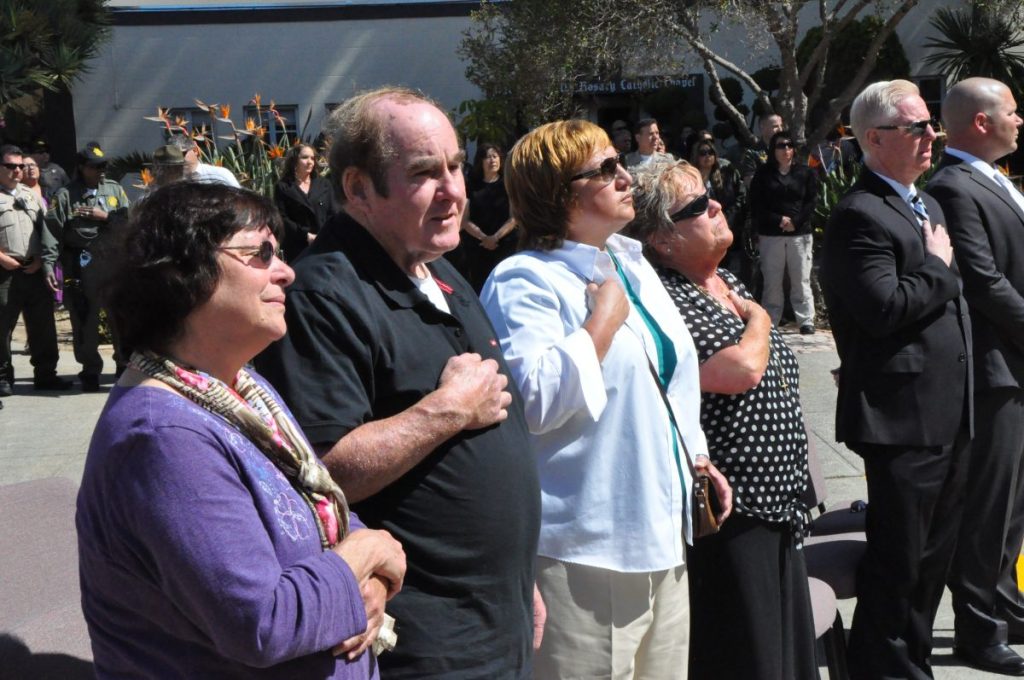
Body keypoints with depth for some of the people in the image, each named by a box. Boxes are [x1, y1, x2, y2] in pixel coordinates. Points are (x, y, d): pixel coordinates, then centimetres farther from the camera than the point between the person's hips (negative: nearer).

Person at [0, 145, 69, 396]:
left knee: (43, 324, 8)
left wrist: (41, 260, 1)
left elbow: (46, 230, 13)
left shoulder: (31, 195, 16)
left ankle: (45, 374, 17)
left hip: (36, 270, 5)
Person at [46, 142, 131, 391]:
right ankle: (90, 370, 14)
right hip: (80, 266, -2)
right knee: (84, 318, 3)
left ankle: (125, 363, 17)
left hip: (114, 261, 2)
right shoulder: (66, 194, 2)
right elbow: (52, 226, -2)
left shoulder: (114, 189, 12)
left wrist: (105, 216, -7)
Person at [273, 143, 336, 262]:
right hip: (297, 249, -2)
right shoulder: (283, 187, 5)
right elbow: (282, 218, -4)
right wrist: (306, 235, -13)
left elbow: (332, 214, 9)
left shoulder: (324, 184, 15)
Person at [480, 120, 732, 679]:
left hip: (661, 529, 9)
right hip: (588, 548, -8)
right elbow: (533, 400, -28)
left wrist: (695, 456, 18)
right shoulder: (524, 282, -14)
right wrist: (604, 318, -20)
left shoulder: (631, 263, 12)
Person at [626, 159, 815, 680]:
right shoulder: (664, 299, -19)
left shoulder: (728, 281, 11)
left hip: (778, 509, 9)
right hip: (728, 516, -9)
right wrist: (759, 319, -9)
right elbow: (743, 369, -29)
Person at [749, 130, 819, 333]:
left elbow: (811, 201, 3)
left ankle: (806, 321, 2)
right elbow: (756, 205, 2)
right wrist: (778, 220, -10)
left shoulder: (805, 173, 8)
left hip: (800, 233, 0)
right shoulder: (763, 174, 7)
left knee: (801, 280, -1)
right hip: (770, 235, 0)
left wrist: (795, 222, -10)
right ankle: (769, 322, 7)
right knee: (772, 281, 1)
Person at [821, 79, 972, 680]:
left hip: (949, 416, 10)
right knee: (899, 562, 1)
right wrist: (939, 266, -11)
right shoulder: (860, 216, -14)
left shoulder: (929, 205, 18)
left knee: (934, 556, 19)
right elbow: (883, 308, -25)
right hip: (904, 417, -10)